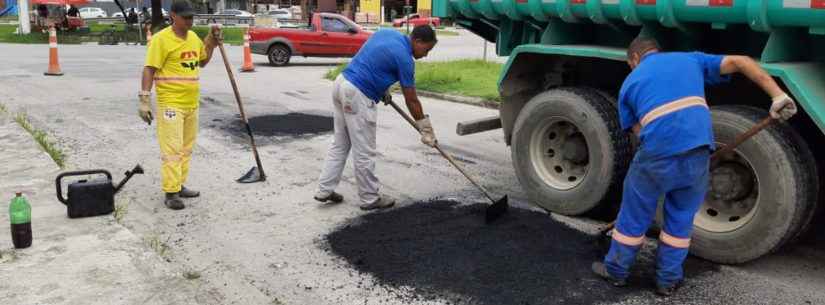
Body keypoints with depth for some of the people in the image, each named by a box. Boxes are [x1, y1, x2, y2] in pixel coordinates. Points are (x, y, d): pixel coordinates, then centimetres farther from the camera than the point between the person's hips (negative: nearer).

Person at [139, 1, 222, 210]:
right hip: (170, 104, -7)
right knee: (172, 149, -7)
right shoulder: (161, 39, -12)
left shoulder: (193, 37, 11)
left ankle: (179, 185, 25)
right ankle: (171, 193, -2)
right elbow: (149, 70, -14)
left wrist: (211, 43, 10)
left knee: (186, 148, 14)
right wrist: (145, 100, -20)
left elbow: (202, 61, 26)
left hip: (191, 103, 8)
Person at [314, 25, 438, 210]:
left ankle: (325, 190, 20)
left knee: (340, 145, 17)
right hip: (357, 95, -9)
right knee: (364, 152, 3)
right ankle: (370, 198, 14)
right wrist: (426, 130, 4)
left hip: (341, 83, 9)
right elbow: (411, 100, -5)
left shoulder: (387, 33, 12)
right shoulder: (404, 58, -11)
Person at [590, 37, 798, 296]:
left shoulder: (629, 83, 20)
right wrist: (778, 96, 8)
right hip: (698, 155, 2)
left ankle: (616, 271, 36)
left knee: (634, 217, 19)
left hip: (657, 156, -2)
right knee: (681, 220, 22)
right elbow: (740, 62, 14)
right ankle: (667, 280, 32)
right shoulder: (690, 59, 23)